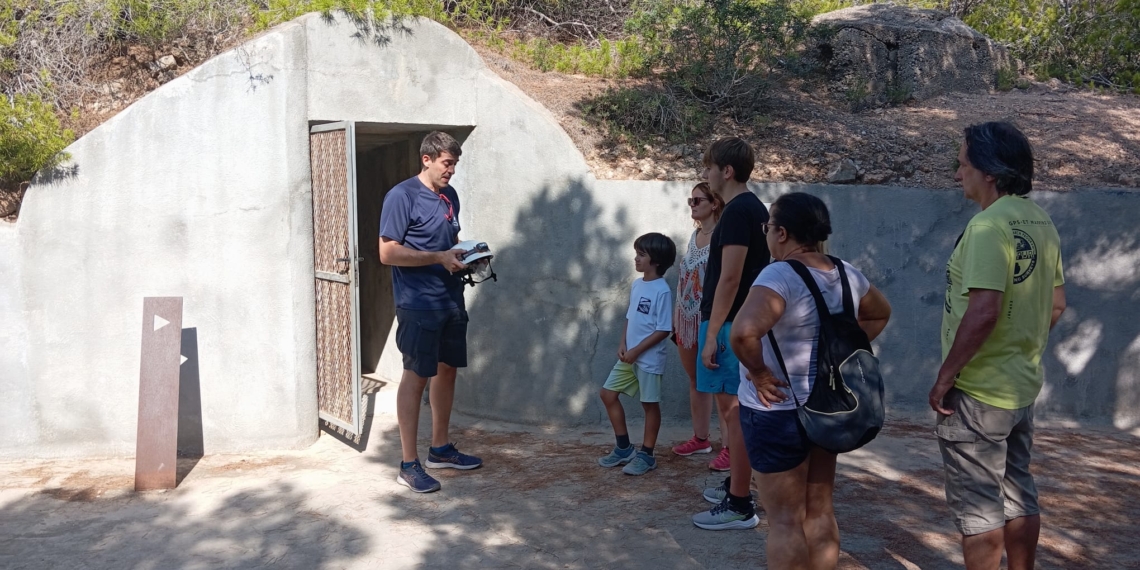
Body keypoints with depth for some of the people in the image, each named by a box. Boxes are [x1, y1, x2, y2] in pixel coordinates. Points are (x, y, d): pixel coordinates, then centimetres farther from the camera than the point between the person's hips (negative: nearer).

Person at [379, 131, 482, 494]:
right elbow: (388, 253, -16)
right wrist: (439, 257, -20)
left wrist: (466, 254, 3)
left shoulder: (449, 195, 11)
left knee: (447, 369, 14)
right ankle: (409, 465, 3)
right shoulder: (402, 196, -12)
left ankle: (441, 448, 28)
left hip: (451, 300, 8)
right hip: (418, 304, -8)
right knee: (416, 377, -4)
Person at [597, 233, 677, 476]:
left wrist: (637, 351, -17)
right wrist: (623, 344, 2)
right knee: (607, 394, 11)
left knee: (650, 404, 5)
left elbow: (664, 330, -17)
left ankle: (646, 455, 18)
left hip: (649, 359, -9)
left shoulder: (662, 290, -16)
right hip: (629, 356, 9)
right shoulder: (636, 285, 8)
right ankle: (624, 448, 22)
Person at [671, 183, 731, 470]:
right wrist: (676, 318, 14)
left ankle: (728, 447, 4)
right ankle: (700, 438, 27)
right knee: (696, 381, 16)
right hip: (688, 320, 8)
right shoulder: (694, 236, 12)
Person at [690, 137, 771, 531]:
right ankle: (736, 485, 31)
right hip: (744, 322, 10)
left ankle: (739, 507, 1)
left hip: (730, 325, -10)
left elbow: (729, 278, -22)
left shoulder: (737, 211, -17)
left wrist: (712, 333, -20)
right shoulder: (754, 208, 14)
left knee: (733, 410, -5)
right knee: (732, 407, 19)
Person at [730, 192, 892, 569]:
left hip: (777, 411, -7)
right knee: (820, 512, 17)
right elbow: (880, 314, 22)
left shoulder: (780, 275, -22)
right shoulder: (846, 275, 3)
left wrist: (759, 373, -22)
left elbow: (743, 332, -38)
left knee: (785, 521, 3)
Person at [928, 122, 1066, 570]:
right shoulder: (1041, 223, 8)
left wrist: (945, 376, -19)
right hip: (1023, 385, 9)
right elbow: (1055, 304, 14)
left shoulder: (989, 225, -20)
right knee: (1018, 497, 19)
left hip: (978, 392, -9)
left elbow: (984, 310, -28)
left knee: (977, 508, 3)